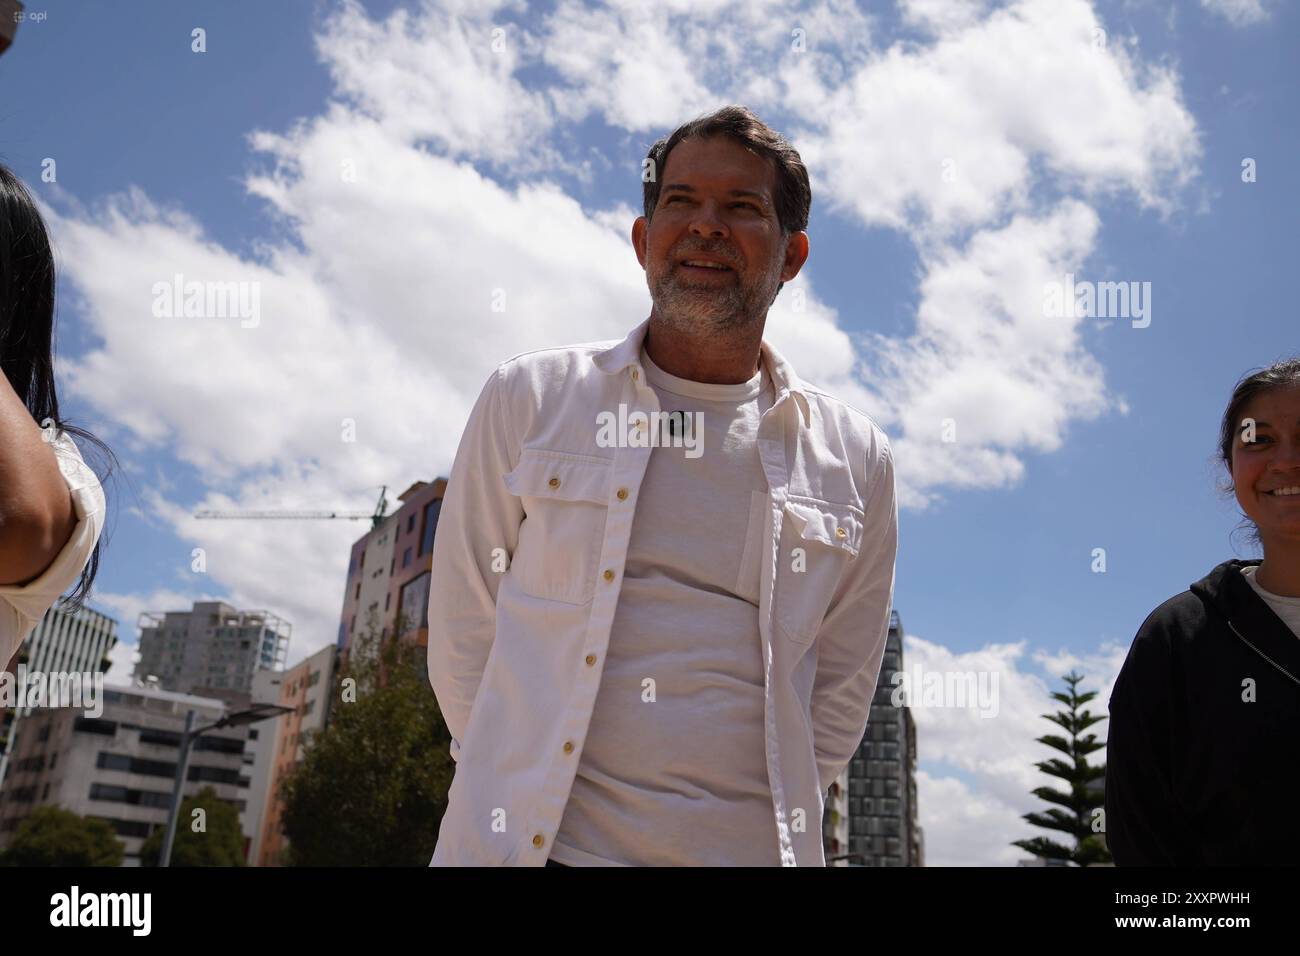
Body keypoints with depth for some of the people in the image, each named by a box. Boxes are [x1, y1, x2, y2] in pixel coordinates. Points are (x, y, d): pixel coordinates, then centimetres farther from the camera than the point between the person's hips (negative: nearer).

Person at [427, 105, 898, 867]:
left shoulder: (855, 459, 3)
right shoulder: (530, 401, 1)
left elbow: (839, 698, 9)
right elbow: (464, 638, 3)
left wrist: (775, 821, 5)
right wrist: (517, 796, 3)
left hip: (748, 846, 1)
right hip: (528, 841, 0)